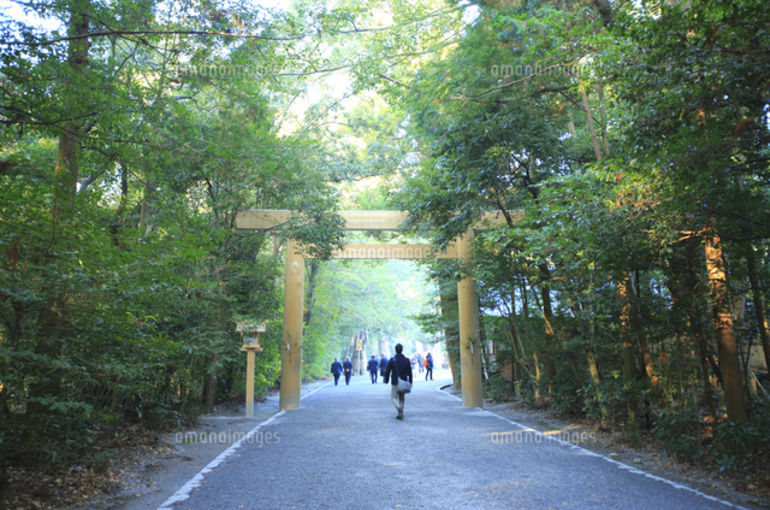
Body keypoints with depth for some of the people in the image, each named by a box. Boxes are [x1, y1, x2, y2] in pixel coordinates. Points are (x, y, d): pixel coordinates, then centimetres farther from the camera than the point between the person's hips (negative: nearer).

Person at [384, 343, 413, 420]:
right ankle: (400, 414, 16)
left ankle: (400, 410, -19)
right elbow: (410, 372, 2)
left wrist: (386, 380, 9)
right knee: (401, 398, 16)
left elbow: (387, 371, -6)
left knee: (394, 398, 6)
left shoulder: (392, 360, -10)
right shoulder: (407, 360, -2)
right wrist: (410, 382, 10)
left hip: (395, 383, -3)